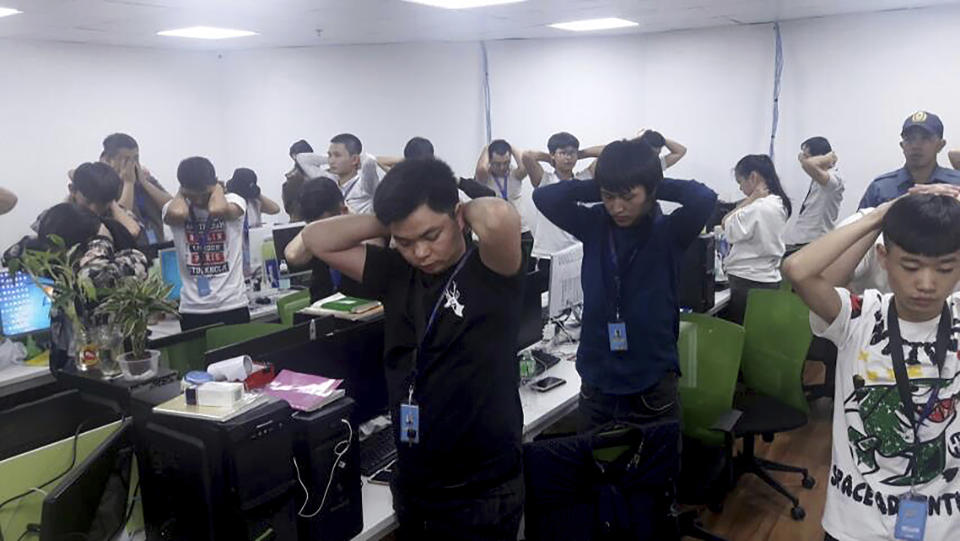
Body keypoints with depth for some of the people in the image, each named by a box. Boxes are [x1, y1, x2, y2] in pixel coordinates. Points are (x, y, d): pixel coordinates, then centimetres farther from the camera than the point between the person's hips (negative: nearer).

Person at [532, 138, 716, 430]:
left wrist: (658, 187, -11)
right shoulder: (594, 226, 0)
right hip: (596, 382, 3)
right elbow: (544, 197, -9)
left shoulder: (667, 233, -8)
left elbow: (704, 198, -26)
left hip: (653, 383, -2)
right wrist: (598, 189, -11)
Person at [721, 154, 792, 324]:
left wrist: (751, 198, -12)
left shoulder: (758, 208, -23)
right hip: (768, 279, 9)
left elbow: (726, 226, -11)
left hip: (749, 282, -9)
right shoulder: (778, 203, 8)